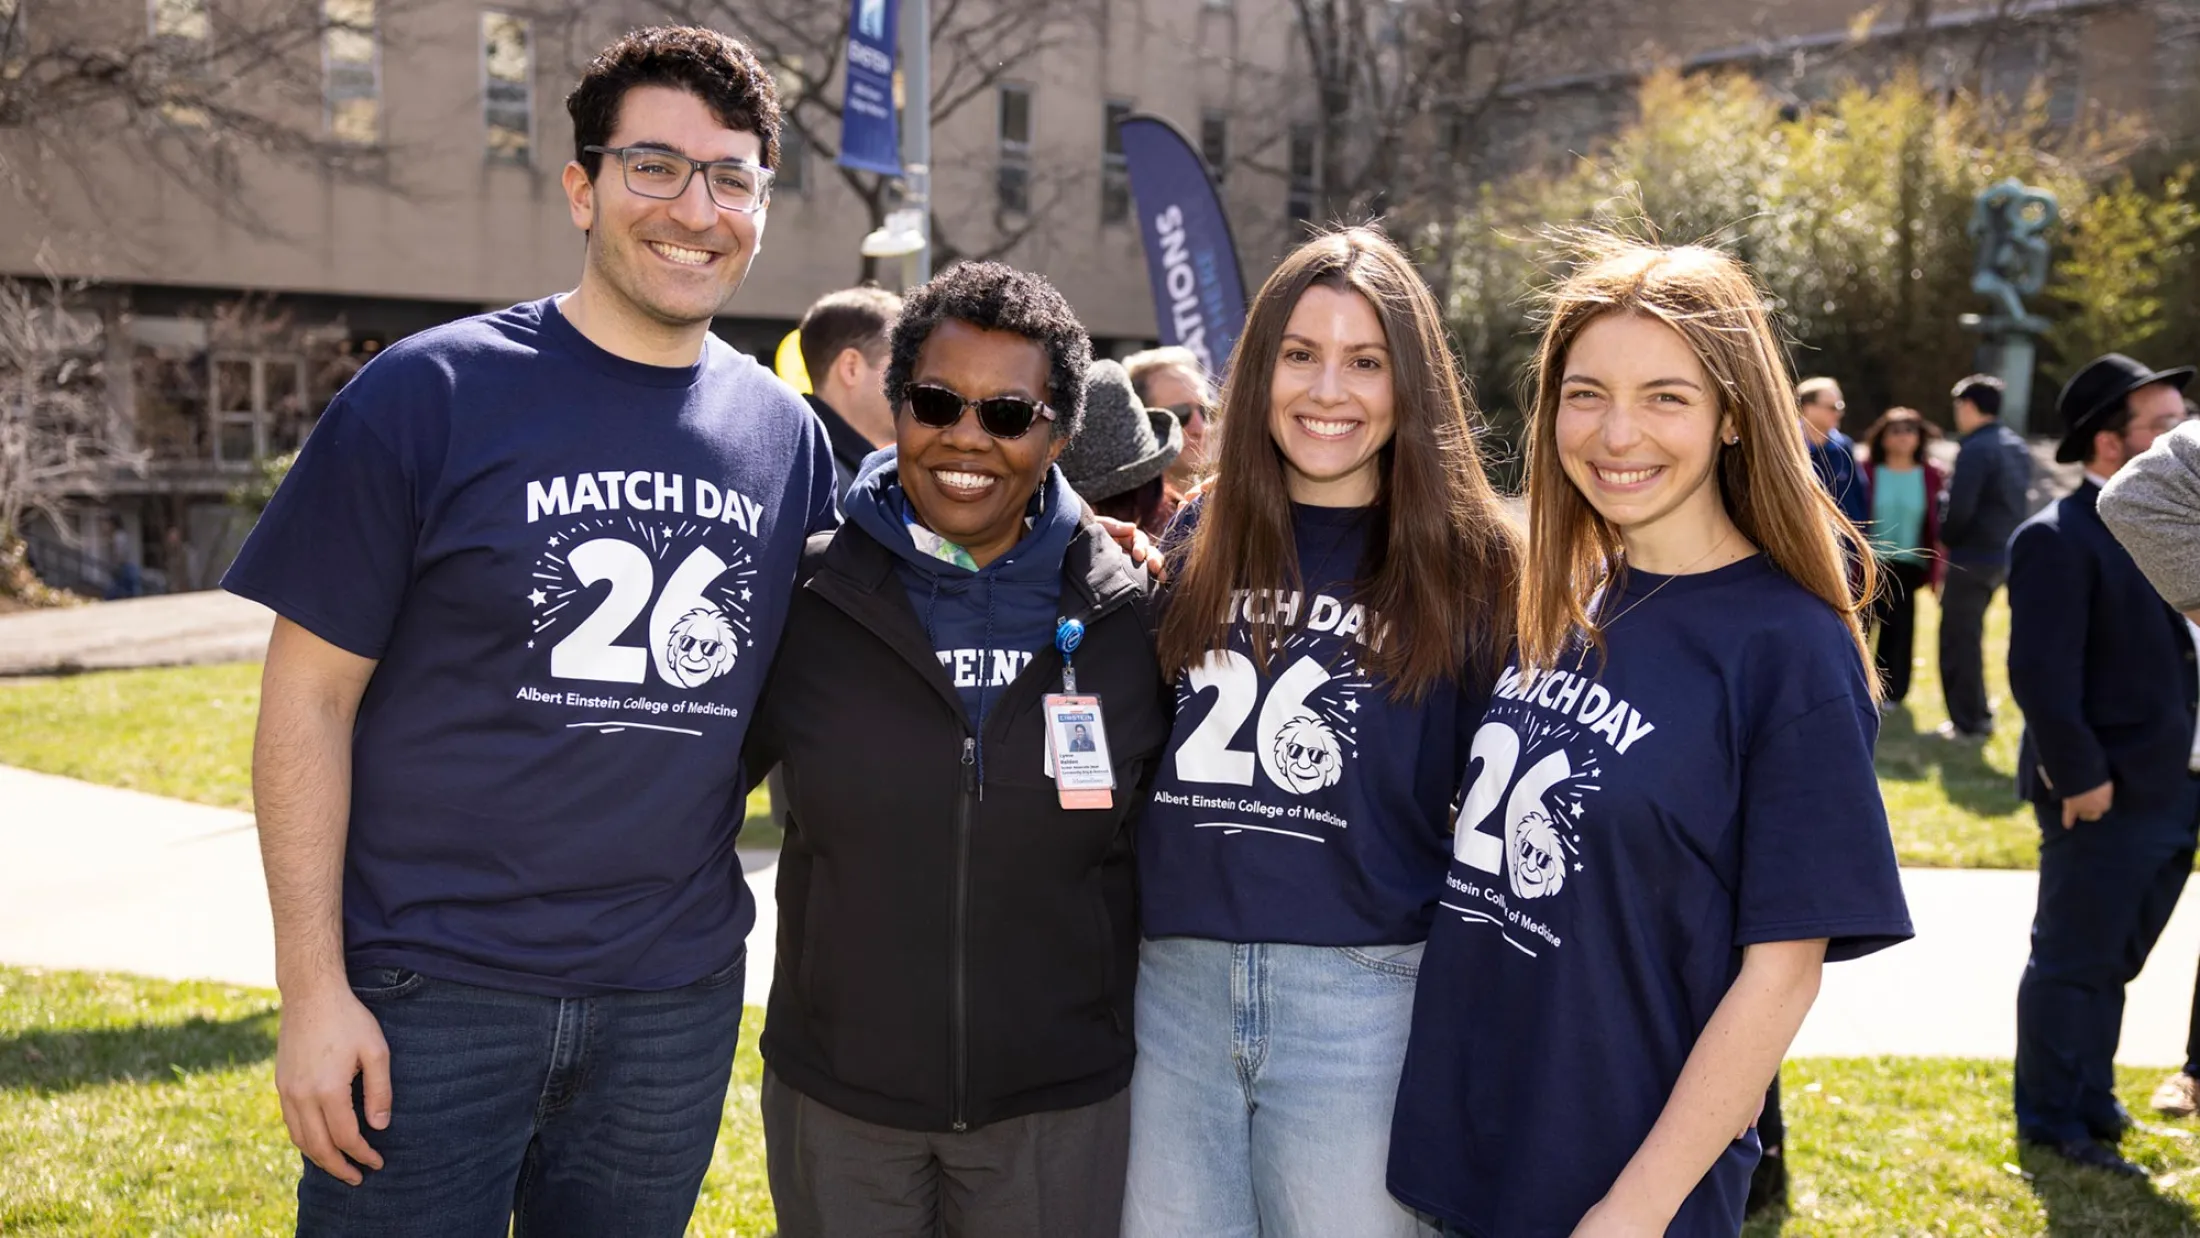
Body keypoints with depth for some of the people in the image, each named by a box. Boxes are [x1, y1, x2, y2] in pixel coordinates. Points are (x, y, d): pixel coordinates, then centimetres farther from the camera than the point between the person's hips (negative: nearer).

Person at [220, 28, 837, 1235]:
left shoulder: (786, 433, 4)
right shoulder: (432, 393, -8)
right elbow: (310, 697, -6)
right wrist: (312, 988, -9)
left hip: (679, 999, 4)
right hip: (433, 994, -3)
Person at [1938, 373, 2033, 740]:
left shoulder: (1975, 449, -18)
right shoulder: (2018, 447, 10)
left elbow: (1959, 508, -22)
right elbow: (2018, 500, 14)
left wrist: (1946, 540, -4)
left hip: (1972, 556, -9)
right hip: (2004, 555, 9)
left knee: (1959, 639, 0)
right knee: (1969, 634, 20)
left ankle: (1968, 722, 3)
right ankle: (1977, 714, 27)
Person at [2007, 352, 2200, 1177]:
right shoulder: (2060, 539, -17)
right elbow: (2040, 674, -21)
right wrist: (2081, 776, -19)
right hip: (2106, 796, -8)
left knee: (2110, 961, 20)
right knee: (2074, 963, 5)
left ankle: (2091, 1101, 35)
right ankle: (2053, 1122, 19)